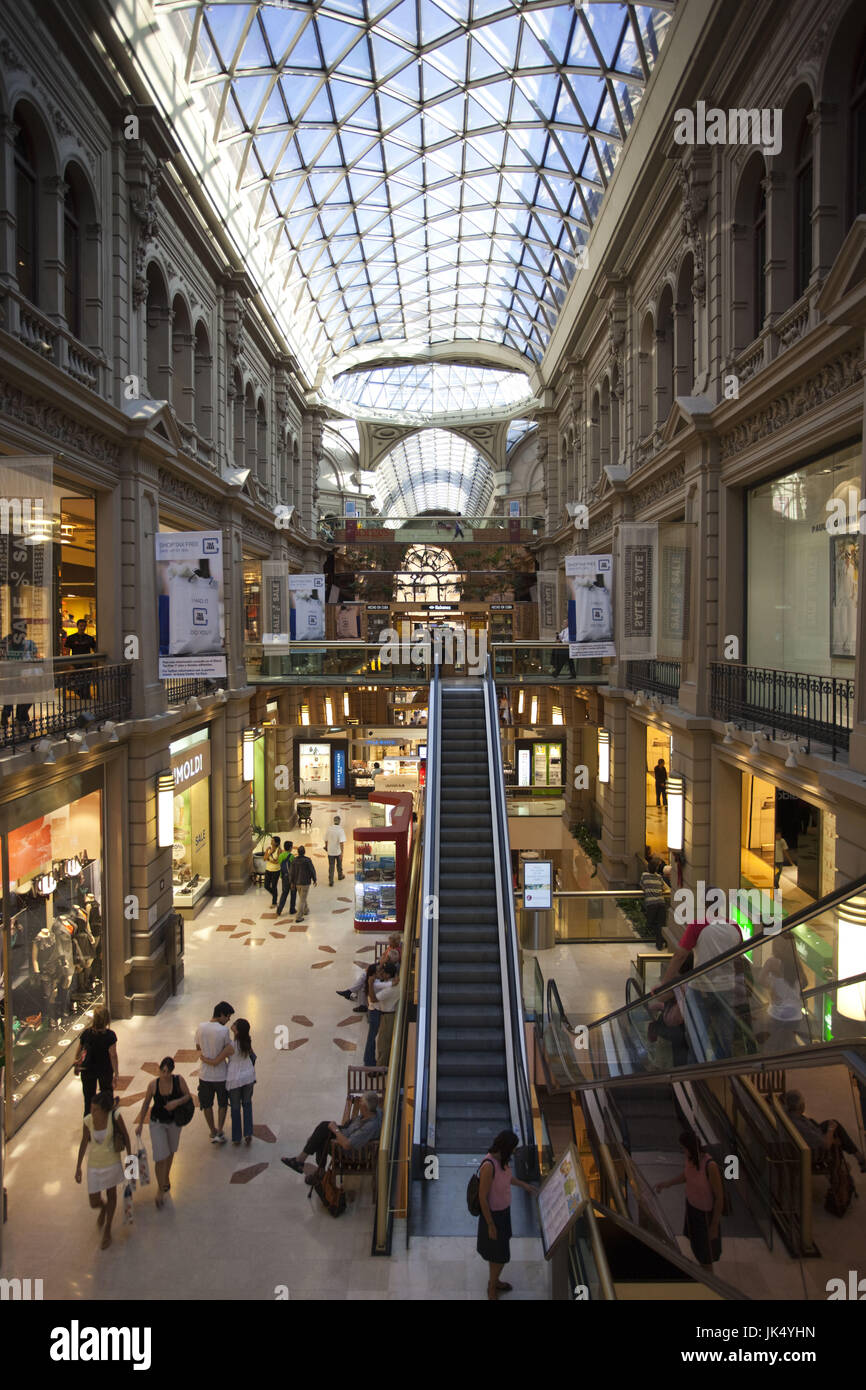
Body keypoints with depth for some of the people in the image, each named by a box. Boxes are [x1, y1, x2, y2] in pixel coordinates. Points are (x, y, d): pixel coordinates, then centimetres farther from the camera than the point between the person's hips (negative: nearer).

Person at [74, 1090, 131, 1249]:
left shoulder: (114, 1117, -24)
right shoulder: (88, 1120, -18)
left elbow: (125, 1135, -8)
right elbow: (84, 1142, -1)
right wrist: (78, 1167, 4)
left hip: (112, 1163, -1)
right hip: (94, 1166, 1)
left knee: (111, 1196, 18)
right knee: (94, 1203, 6)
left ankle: (107, 1230, 43)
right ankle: (103, 1209, 45)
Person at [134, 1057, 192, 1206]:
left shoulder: (179, 1080, -17)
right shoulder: (153, 1085, -18)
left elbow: (188, 1096, -8)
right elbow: (146, 1104, -4)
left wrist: (177, 1102, -28)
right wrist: (140, 1124, 2)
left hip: (174, 1121, 2)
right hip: (157, 1123, -2)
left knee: (170, 1152, 21)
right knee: (160, 1156, -7)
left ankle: (166, 1178, 47)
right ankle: (160, 1189, 10)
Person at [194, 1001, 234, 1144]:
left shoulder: (200, 1028, -9)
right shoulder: (224, 1030, -21)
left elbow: (198, 1047, 5)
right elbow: (228, 1050, -9)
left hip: (205, 1074, 3)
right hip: (221, 1075, -3)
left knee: (207, 1105, 21)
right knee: (223, 1104, 19)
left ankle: (213, 1132, 32)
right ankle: (219, 1133, 19)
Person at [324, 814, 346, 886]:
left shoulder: (328, 829, -8)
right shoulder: (341, 830, -18)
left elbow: (326, 840, 2)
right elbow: (341, 842, -23)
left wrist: (326, 847, 20)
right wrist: (342, 852, -20)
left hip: (330, 851, 1)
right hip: (338, 851, -1)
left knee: (331, 866, 6)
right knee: (339, 864, 22)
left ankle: (331, 882, 4)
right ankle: (340, 876, 43)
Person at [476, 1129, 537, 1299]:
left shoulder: (501, 1158, -11)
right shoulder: (488, 1166, -37)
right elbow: (482, 1197, -28)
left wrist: (523, 1184, 24)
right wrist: (490, 1226, -19)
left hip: (503, 1211, 8)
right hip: (493, 1215, -8)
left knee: (498, 1250, 27)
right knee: (500, 1255, 11)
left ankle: (494, 1280, 50)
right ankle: (492, 1289, 36)